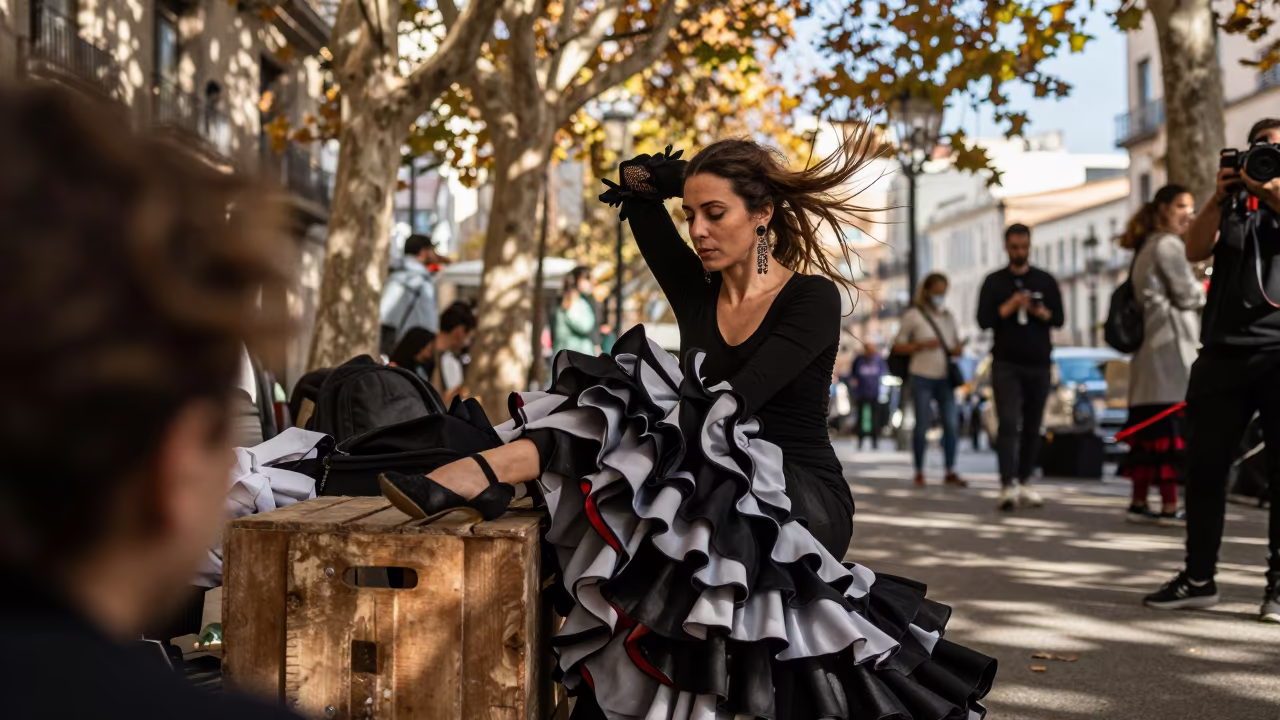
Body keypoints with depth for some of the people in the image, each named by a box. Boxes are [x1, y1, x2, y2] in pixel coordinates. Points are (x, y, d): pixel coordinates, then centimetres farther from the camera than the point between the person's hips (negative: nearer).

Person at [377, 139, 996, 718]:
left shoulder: (811, 299, -9)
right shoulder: (697, 290, 9)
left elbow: (735, 400, -23)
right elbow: (636, 184, 5)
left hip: (801, 501, -7)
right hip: (723, 495, 7)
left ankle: (488, 473, -36)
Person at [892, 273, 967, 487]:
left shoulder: (948, 316, 13)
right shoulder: (913, 315, -1)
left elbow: (957, 344, 20)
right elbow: (898, 346, -2)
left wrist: (958, 349, -4)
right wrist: (921, 345, -16)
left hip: (945, 377, 4)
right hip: (922, 377, -4)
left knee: (951, 424, -2)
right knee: (922, 425, -1)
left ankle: (950, 473, 3)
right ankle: (919, 472, 9)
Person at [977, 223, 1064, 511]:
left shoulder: (1046, 281, 10)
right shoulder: (994, 282, 7)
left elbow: (1059, 319, 2)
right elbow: (984, 320, -2)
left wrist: (1039, 312, -17)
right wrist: (1009, 307, -16)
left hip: (1038, 364, 2)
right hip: (1005, 363, -2)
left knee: (1032, 427, 3)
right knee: (1008, 424, -12)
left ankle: (1023, 483, 12)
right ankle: (1008, 486, -19)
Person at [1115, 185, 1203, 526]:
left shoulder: (1146, 247, 21)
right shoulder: (1168, 245, -8)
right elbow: (1187, 294, -9)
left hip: (1149, 343, 10)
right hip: (1170, 344, -10)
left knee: (1150, 427, 8)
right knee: (1172, 424, -9)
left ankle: (1139, 502, 9)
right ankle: (1169, 506, -9)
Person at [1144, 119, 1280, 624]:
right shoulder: (1231, 203, 18)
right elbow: (1195, 250, 2)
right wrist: (1218, 196, -8)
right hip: (1222, 351, 3)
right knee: (1204, 466, 2)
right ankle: (1199, 577, 9)